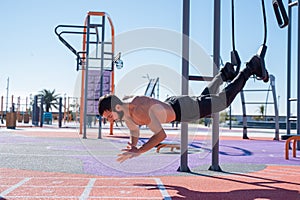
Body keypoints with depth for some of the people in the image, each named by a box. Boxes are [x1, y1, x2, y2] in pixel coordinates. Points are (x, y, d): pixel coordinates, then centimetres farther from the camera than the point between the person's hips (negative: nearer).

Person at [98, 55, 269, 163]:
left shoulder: (140, 112, -40)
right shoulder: (124, 114, -12)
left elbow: (161, 135, -44)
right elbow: (135, 132, 7)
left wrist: (139, 152, -45)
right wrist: (133, 146, -13)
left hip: (183, 110, -7)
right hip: (170, 105, 7)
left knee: (225, 98, 13)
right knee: (204, 96, 34)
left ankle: (252, 67, 28)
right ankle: (225, 73, 55)